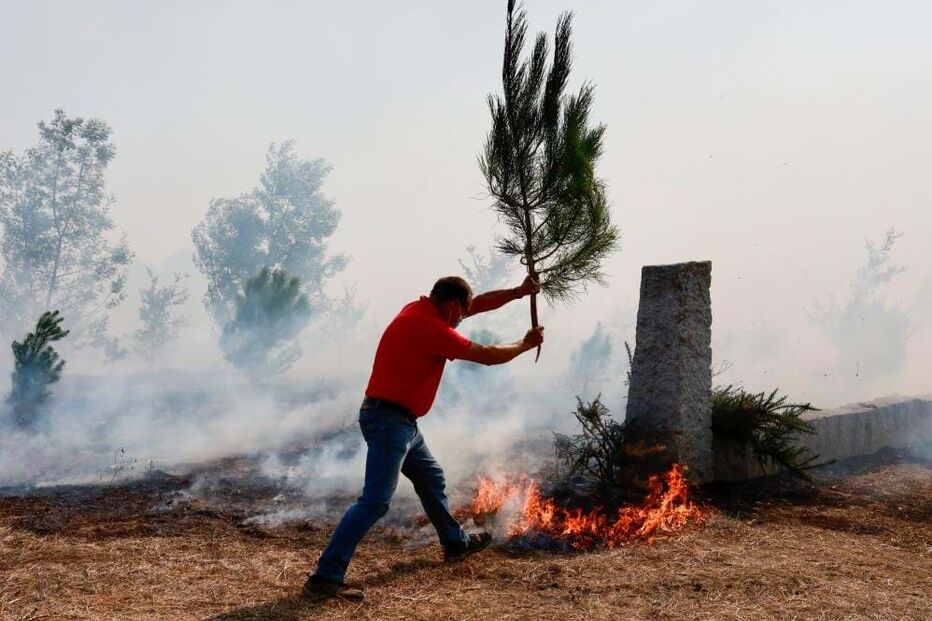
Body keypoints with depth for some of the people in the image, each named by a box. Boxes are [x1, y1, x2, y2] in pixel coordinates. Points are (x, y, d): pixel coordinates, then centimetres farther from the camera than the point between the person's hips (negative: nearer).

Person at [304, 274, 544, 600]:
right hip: (388, 420, -11)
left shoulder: (422, 310, 7)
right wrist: (526, 344, 4)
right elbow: (487, 356, -12)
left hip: (399, 420, 11)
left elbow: (477, 304, 18)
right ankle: (325, 576, -14)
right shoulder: (431, 327, -20)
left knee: (431, 478, 24)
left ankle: (455, 543, 43)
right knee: (375, 501, -14)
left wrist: (518, 292, 10)